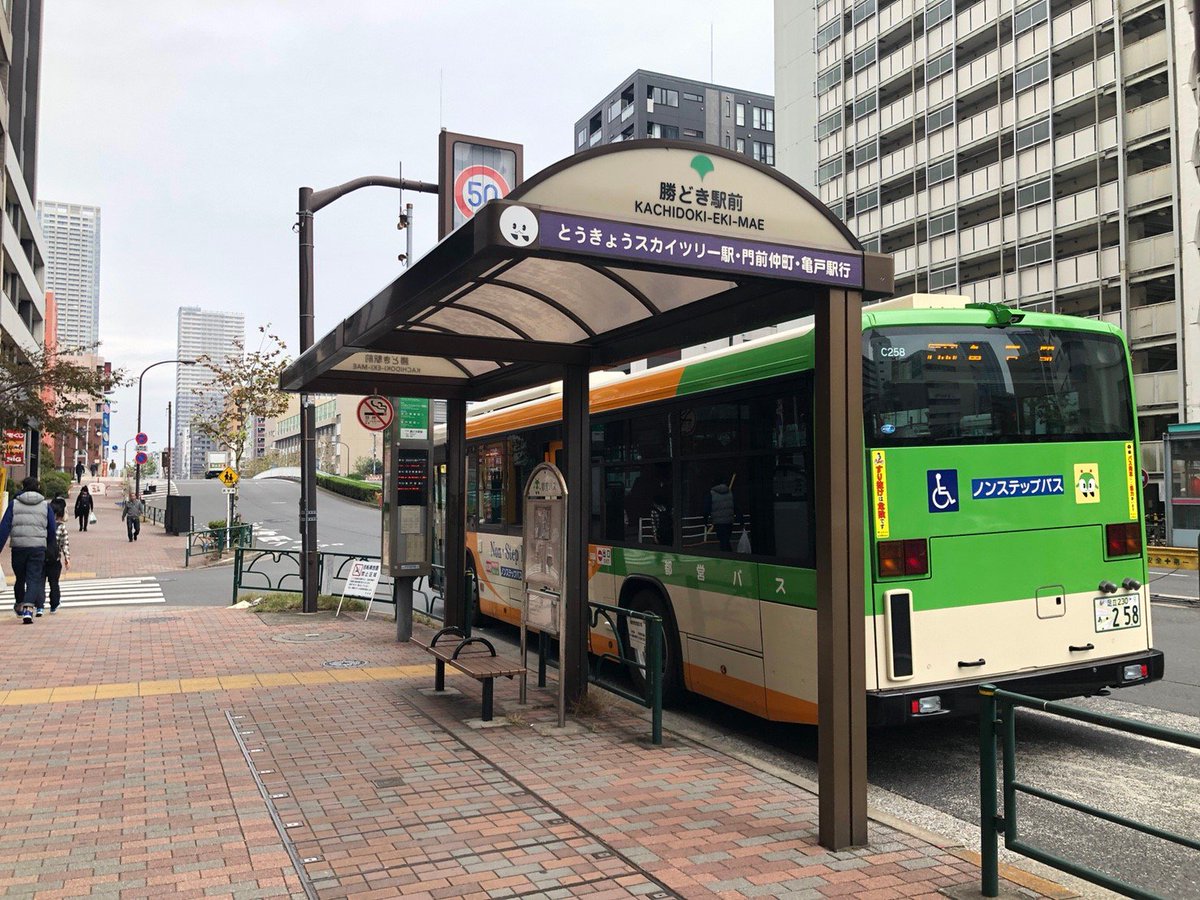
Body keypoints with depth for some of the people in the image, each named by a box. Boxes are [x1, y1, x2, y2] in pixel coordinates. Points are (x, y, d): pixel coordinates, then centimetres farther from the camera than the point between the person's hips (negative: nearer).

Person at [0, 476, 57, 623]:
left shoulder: (14, 504, 3)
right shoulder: (45, 506, 4)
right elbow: (52, 530, 6)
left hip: (18, 547, 1)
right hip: (38, 547, -1)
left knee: (20, 578, 18)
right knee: (34, 579, -1)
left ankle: (19, 605, 38)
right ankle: (28, 609, -17)